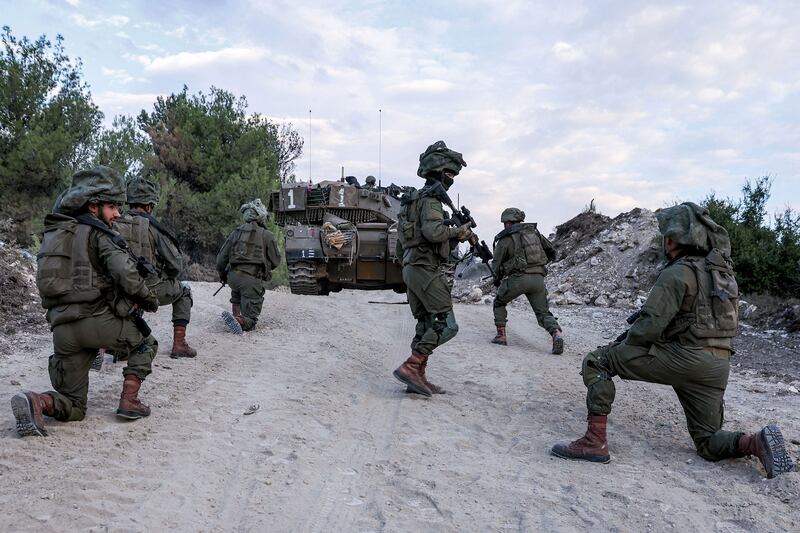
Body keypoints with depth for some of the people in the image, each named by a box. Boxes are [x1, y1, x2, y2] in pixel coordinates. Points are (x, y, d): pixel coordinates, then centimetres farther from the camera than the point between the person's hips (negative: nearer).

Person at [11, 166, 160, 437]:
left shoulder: (53, 233, 21)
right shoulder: (98, 233, -3)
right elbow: (125, 272, -19)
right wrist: (149, 298, -1)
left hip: (61, 328, 7)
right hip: (97, 318, -6)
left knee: (73, 407, 16)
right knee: (146, 344, 23)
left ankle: (35, 402, -13)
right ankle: (129, 402, 11)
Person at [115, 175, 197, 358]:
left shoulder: (115, 224, -1)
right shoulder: (153, 226, -14)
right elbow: (176, 265, -14)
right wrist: (165, 278, 7)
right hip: (152, 291, -5)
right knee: (183, 291, 22)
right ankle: (179, 344, 13)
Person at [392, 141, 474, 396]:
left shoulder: (416, 198, 21)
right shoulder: (430, 198, -10)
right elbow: (433, 231, -28)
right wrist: (458, 231, -10)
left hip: (411, 269, 10)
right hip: (426, 269, -10)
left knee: (426, 325, 11)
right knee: (446, 324, -9)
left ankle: (417, 378, 12)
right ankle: (410, 367, -13)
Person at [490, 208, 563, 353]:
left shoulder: (505, 238, 4)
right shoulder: (534, 231, 17)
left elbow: (497, 264, 8)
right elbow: (551, 253, 20)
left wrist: (497, 281, 26)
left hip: (519, 278, -4)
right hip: (539, 278, 4)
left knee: (499, 302, 21)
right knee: (543, 313, 10)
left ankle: (501, 335, 17)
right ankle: (557, 334, -17)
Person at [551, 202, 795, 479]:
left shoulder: (677, 273, -10)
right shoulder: (723, 271, 18)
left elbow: (651, 324, -18)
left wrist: (622, 346, 1)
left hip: (682, 357, -8)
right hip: (719, 366, 8)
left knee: (596, 361, -3)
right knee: (709, 444, 22)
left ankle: (595, 441, -9)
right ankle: (756, 442, -7)